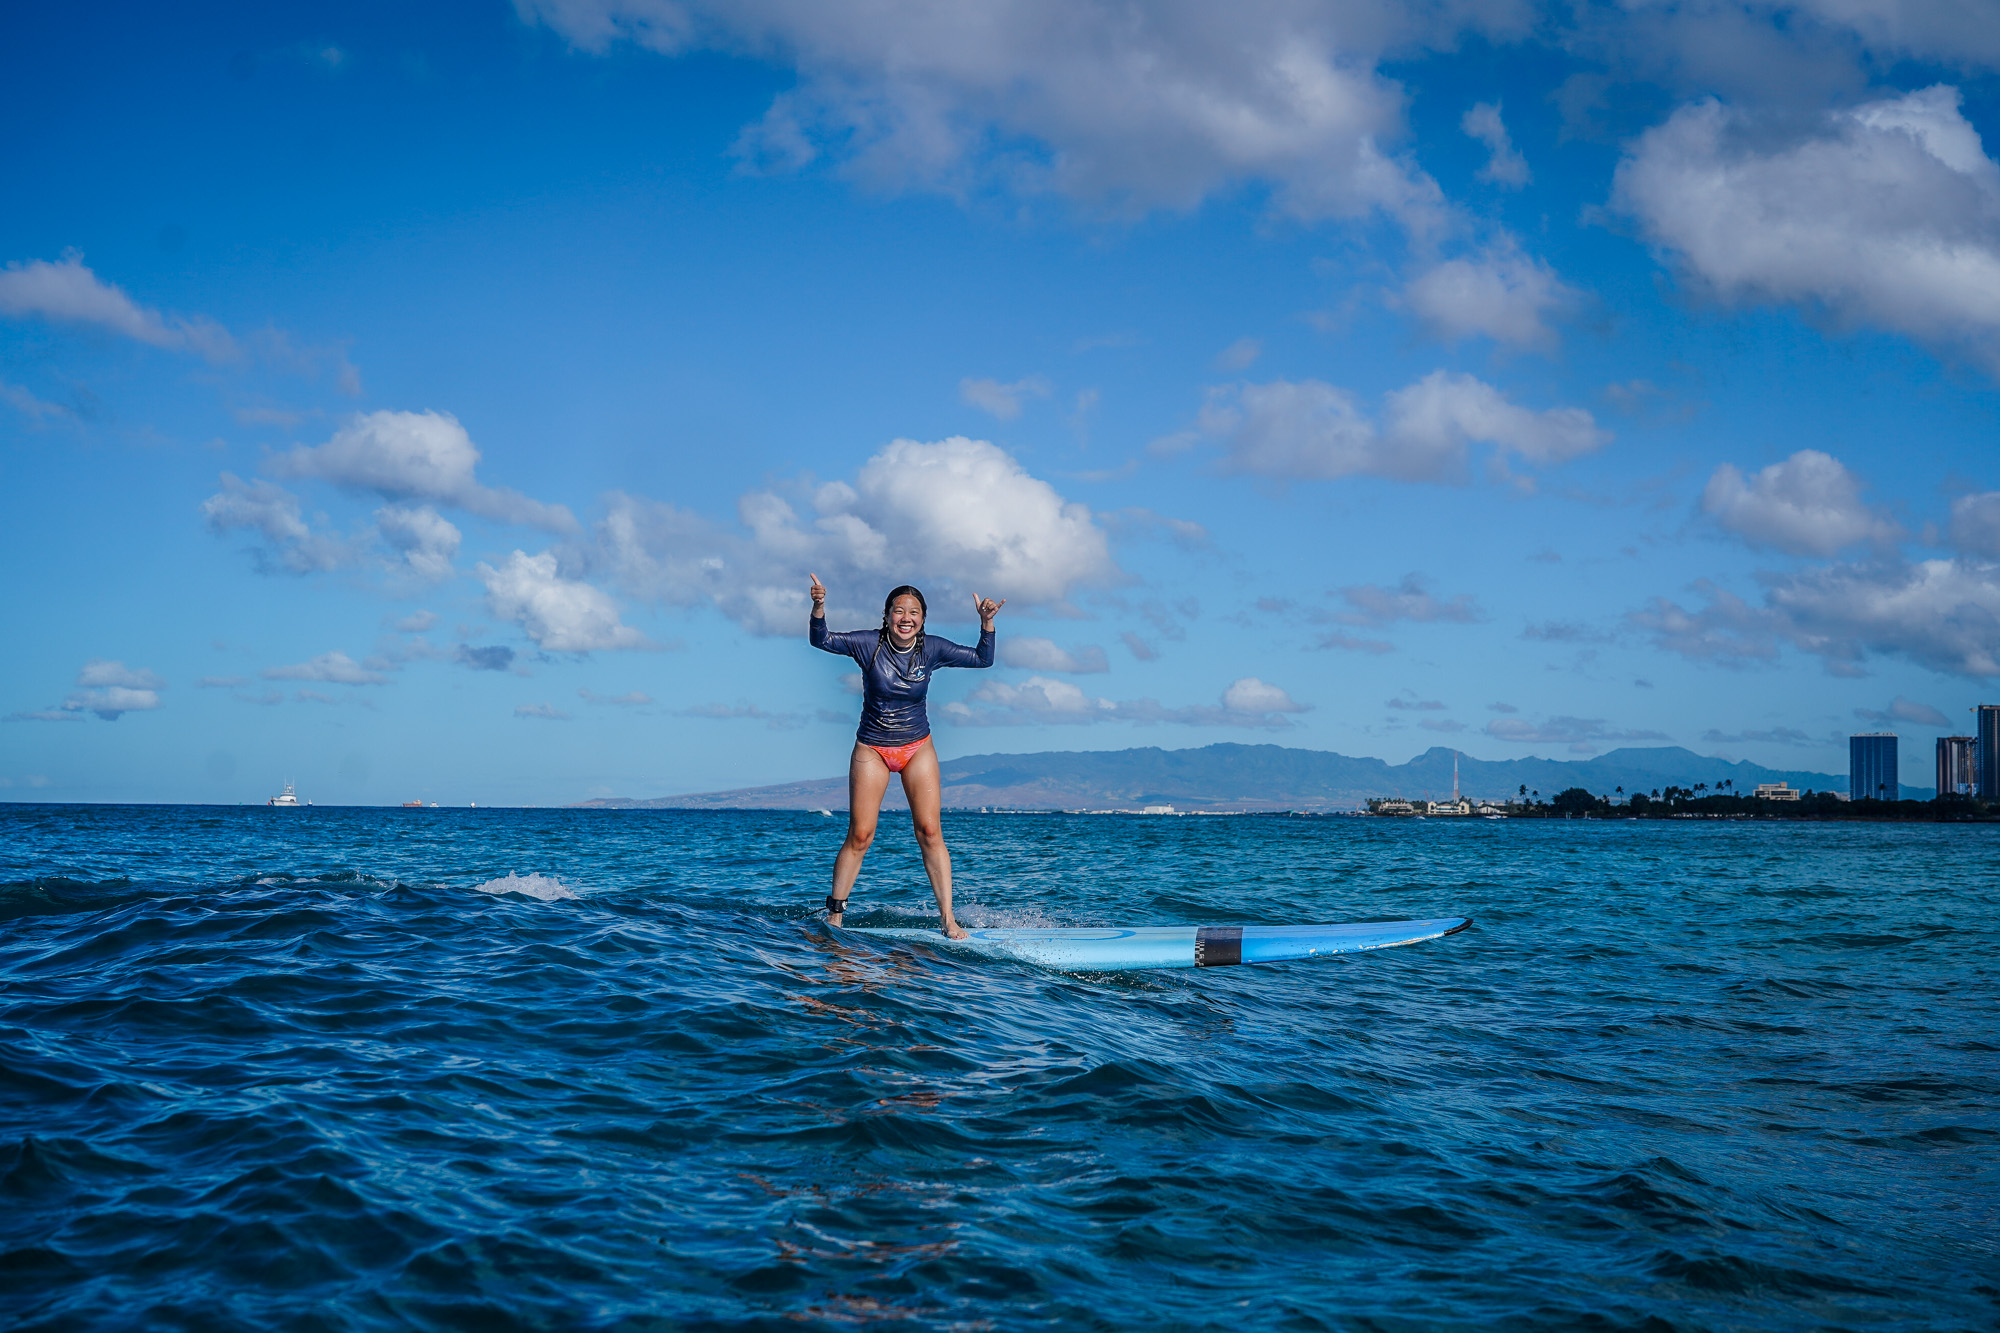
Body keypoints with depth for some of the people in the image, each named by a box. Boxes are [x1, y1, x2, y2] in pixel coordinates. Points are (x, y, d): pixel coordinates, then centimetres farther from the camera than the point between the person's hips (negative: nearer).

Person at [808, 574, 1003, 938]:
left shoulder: (932, 648, -6)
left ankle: (948, 919, -4)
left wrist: (987, 622, -16)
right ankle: (834, 914, 13)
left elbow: (982, 659, -2)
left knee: (929, 831, -7)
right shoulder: (870, 644, -11)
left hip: (918, 748, 2)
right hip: (871, 750, -1)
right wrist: (819, 607, -34)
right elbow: (822, 640, -16)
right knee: (860, 835, -3)